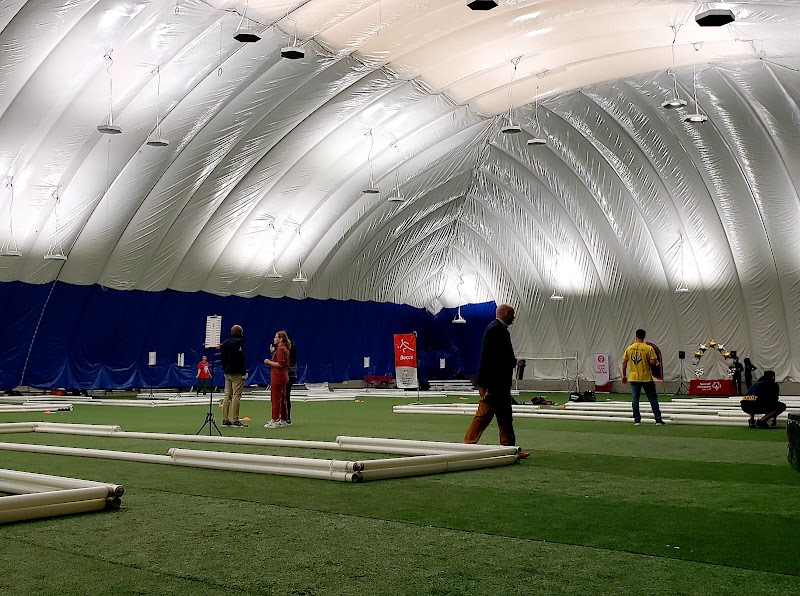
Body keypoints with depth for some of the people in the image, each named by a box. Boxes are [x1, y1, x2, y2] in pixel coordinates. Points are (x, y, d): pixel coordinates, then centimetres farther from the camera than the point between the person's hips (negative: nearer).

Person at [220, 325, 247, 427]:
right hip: (237, 373, -8)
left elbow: (223, 358, 18)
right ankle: (235, 420, -9)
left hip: (227, 373, 8)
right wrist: (244, 372, -13)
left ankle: (225, 419, 10)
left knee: (227, 396, 10)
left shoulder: (224, 343, 15)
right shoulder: (238, 342, -10)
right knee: (236, 396, -7)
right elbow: (240, 359, -16)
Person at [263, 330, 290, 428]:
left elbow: (280, 364, -22)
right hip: (283, 376, 10)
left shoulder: (280, 349, -16)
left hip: (278, 377, -10)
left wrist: (269, 362, -13)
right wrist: (273, 352, 14)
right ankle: (283, 420, 18)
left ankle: (274, 421, -5)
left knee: (275, 399, -6)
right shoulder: (284, 348, 16)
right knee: (282, 399, 13)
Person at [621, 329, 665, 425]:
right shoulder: (648, 348, -9)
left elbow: (624, 362, 2)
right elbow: (653, 362, -16)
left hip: (634, 378, 2)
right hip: (647, 378, -2)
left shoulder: (629, 348, 0)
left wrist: (624, 375, 12)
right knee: (653, 399, 7)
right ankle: (658, 419, 8)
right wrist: (655, 362, 9)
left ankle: (637, 420, 8)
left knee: (635, 399, 7)